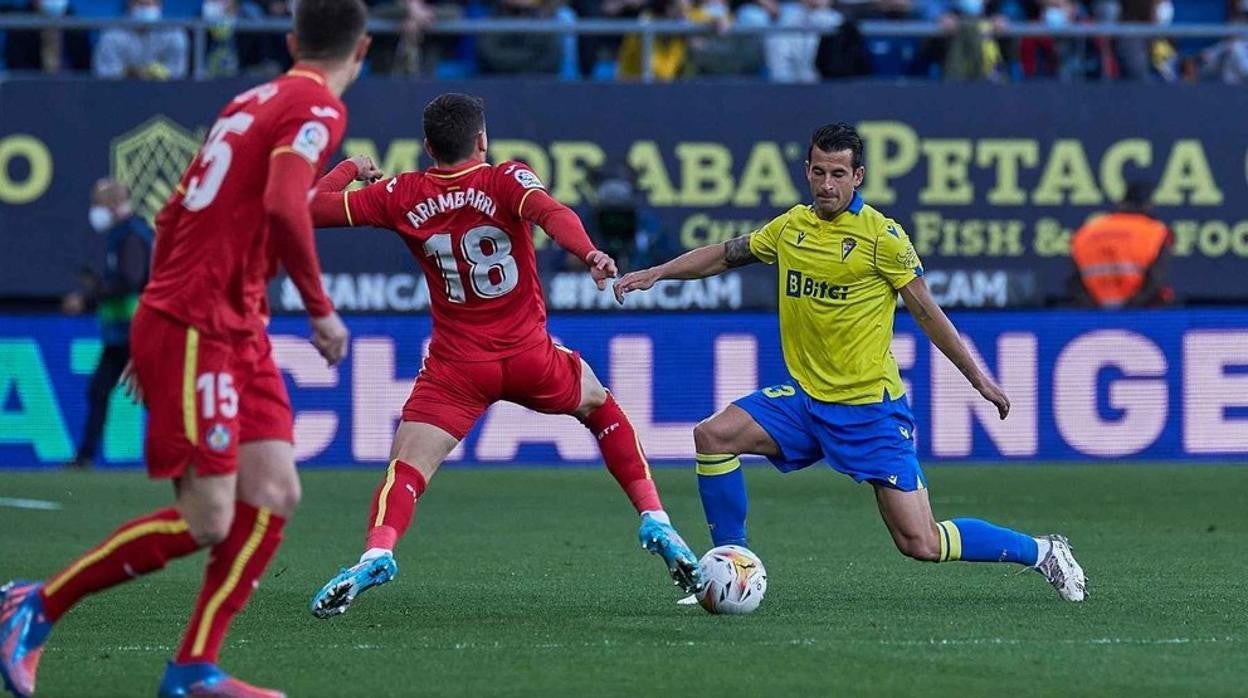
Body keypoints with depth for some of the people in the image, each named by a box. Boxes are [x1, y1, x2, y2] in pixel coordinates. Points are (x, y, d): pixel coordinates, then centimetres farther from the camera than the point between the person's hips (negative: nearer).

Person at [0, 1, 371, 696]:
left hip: (236, 332, 9)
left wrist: (156, 333, 26)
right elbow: (283, 206, -29)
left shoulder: (254, 101, 15)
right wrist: (321, 308, -19)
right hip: (194, 330, -9)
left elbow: (176, 214, 21)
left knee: (274, 493, 2)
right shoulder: (319, 109, -11)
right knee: (206, 522, -9)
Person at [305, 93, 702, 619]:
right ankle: (655, 521, 18)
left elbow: (313, 207, 5)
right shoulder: (505, 180, -5)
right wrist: (588, 253, -44)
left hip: (456, 368, 0)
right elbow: (550, 212, -27)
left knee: (406, 471, -4)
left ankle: (377, 552, -35)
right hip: (530, 357, 0)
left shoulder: (402, 196, 1)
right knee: (600, 406, 28)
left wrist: (348, 169, 24)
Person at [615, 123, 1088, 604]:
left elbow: (926, 313, -3)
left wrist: (978, 378, -2)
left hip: (870, 407, -5)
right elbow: (727, 254, 20)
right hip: (804, 398, 5)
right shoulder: (791, 226, 5)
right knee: (713, 436, -14)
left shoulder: (882, 236, -10)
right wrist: (656, 274, 13)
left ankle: (1041, 552, 10)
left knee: (921, 544, -10)